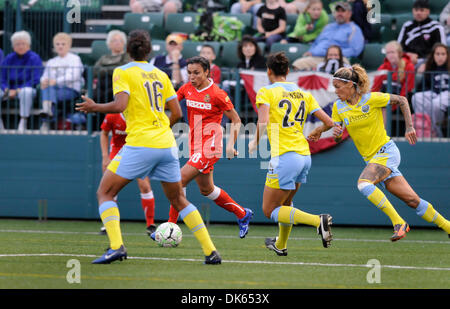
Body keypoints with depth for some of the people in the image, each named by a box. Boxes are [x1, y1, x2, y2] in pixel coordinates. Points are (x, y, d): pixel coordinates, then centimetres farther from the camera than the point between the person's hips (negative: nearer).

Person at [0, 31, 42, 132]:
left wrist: (17, 90, -19)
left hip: (27, 88, -4)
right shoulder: (8, 59, 11)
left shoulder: (34, 58, -1)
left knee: (26, 91, -39)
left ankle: (23, 122, -33)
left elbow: (35, 80, -9)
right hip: (10, 90, 4)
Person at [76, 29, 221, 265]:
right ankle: (211, 251, 9)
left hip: (140, 144, -5)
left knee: (105, 193, 4)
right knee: (178, 200, 17)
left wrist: (94, 107, 1)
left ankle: (116, 247, -14)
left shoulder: (123, 72, -1)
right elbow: (177, 113, 12)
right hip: (167, 144, 5)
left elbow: (120, 105, -15)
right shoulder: (161, 75, 14)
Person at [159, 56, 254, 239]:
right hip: (195, 146, 8)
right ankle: (243, 214, 34)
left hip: (210, 146, -8)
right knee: (206, 190, 16)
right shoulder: (187, 89, 4)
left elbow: (236, 120, -5)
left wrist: (231, 145, -14)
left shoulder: (216, 94, -12)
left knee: (180, 180, -17)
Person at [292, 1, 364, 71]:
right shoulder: (329, 27, 34)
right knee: (298, 64, -23)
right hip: (315, 57, 6)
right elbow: (316, 43, 36)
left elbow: (354, 51, -4)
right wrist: (310, 52, 12)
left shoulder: (354, 29, 11)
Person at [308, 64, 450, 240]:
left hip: (386, 151, -5)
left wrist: (409, 127, -6)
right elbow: (337, 139, 7)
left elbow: (401, 100, 0)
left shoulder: (372, 99, -12)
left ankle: (399, 223, -24)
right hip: (371, 158, 5)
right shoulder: (338, 107, 3)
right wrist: (336, 133, -16)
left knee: (364, 184, -30)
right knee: (413, 201, 1)